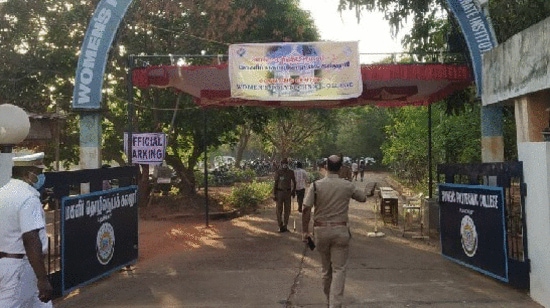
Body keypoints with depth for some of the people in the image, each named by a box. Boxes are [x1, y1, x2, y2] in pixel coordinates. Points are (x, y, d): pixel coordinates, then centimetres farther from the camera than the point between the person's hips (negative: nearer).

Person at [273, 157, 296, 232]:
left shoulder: (291, 172, 2)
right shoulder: (278, 172, -5)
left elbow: (294, 182, 15)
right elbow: (275, 183, -4)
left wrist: (293, 191, 11)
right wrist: (274, 194, -7)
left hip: (288, 192, 3)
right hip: (279, 192, -2)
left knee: (287, 210, 7)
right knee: (279, 210, -1)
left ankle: (285, 226, 18)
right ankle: (280, 226, 9)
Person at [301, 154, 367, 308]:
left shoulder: (316, 185, -7)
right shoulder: (347, 186, -5)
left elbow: (306, 209, -10)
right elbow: (363, 198, 12)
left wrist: (305, 231, -2)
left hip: (321, 230, 2)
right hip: (340, 230, -1)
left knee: (326, 268, 17)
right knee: (339, 269, 2)